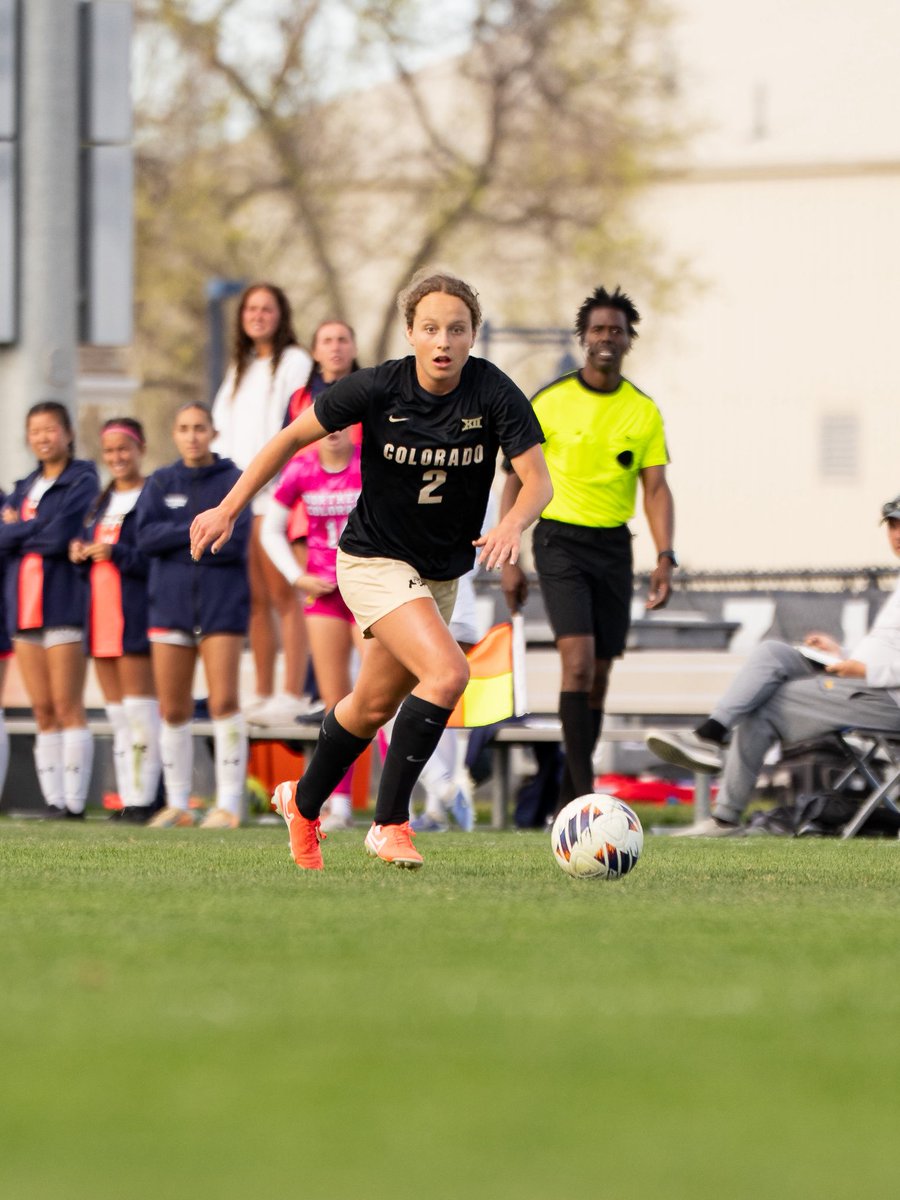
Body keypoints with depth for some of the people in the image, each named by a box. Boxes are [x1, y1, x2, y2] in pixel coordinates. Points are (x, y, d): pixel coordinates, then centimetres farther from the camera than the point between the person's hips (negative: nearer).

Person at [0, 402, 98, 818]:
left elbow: (60, 536, -14)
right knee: (43, 712, 4)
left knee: (67, 706, -8)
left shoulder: (82, 482, -2)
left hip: (63, 600, -6)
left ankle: (74, 801, -9)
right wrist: (38, 530, -8)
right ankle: (52, 799, 5)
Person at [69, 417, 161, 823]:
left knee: (139, 709, -9)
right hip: (101, 614, 8)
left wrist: (116, 554, -20)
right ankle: (127, 798, 10)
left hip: (135, 612, -8)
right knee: (117, 714, 8)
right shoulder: (100, 503, 19)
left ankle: (144, 799, -9)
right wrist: (81, 554, 2)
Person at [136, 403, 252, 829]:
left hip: (222, 605, -3)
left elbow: (235, 541, -10)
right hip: (171, 602, 3)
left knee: (224, 702, -10)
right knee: (173, 711, 5)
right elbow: (146, 535, -3)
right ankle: (177, 805, 13)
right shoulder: (160, 483, 11)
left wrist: (176, 544, -8)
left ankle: (229, 803, -7)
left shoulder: (233, 481, 1)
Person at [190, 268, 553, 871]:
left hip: (442, 572, 4)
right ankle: (390, 822, -17)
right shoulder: (379, 387, -19)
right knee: (447, 672, -26)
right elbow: (293, 437, -6)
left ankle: (304, 803, 44)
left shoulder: (493, 392, -15)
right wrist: (228, 509, -7)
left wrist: (514, 523, -41)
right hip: (375, 561, -4)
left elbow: (538, 479, -18)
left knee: (375, 706, 19)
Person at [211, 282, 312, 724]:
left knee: (283, 596, -8)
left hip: (275, 494, -7)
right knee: (254, 600, 6)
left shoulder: (294, 363, -1)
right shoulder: (240, 368, 23)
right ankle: (262, 695, 9)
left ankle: (293, 694, -8)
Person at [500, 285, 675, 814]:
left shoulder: (644, 411, 4)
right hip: (560, 537, -4)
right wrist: (509, 560, -4)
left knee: (600, 676, 6)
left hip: (614, 543, 4)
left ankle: (570, 795, 17)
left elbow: (656, 488, 3)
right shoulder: (551, 402, -4)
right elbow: (516, 479, 1)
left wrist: (665, 558, -11)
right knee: (579, 662, -18)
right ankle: (585, 791, -20)